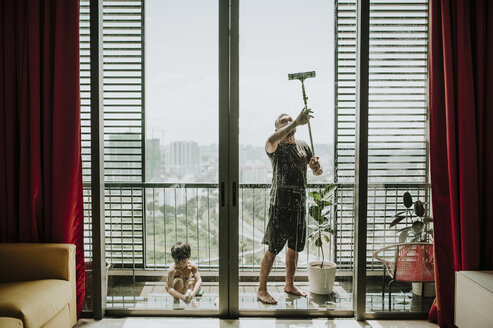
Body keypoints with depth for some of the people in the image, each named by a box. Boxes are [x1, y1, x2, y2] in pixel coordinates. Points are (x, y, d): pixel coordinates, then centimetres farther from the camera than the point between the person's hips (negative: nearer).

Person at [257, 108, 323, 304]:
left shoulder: (303, 146, 15)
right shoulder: (275, 147, -4)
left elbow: (317, 172, 18)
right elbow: (272, 140, -30)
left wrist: (317, 167, -6)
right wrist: (296, 122, -35)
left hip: (299, 204, 6)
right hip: (280, 204, -6)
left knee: (294, 248, 16)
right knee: (273, 249, -3)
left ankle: (289, 285, 33)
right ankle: (262, 289, 10)